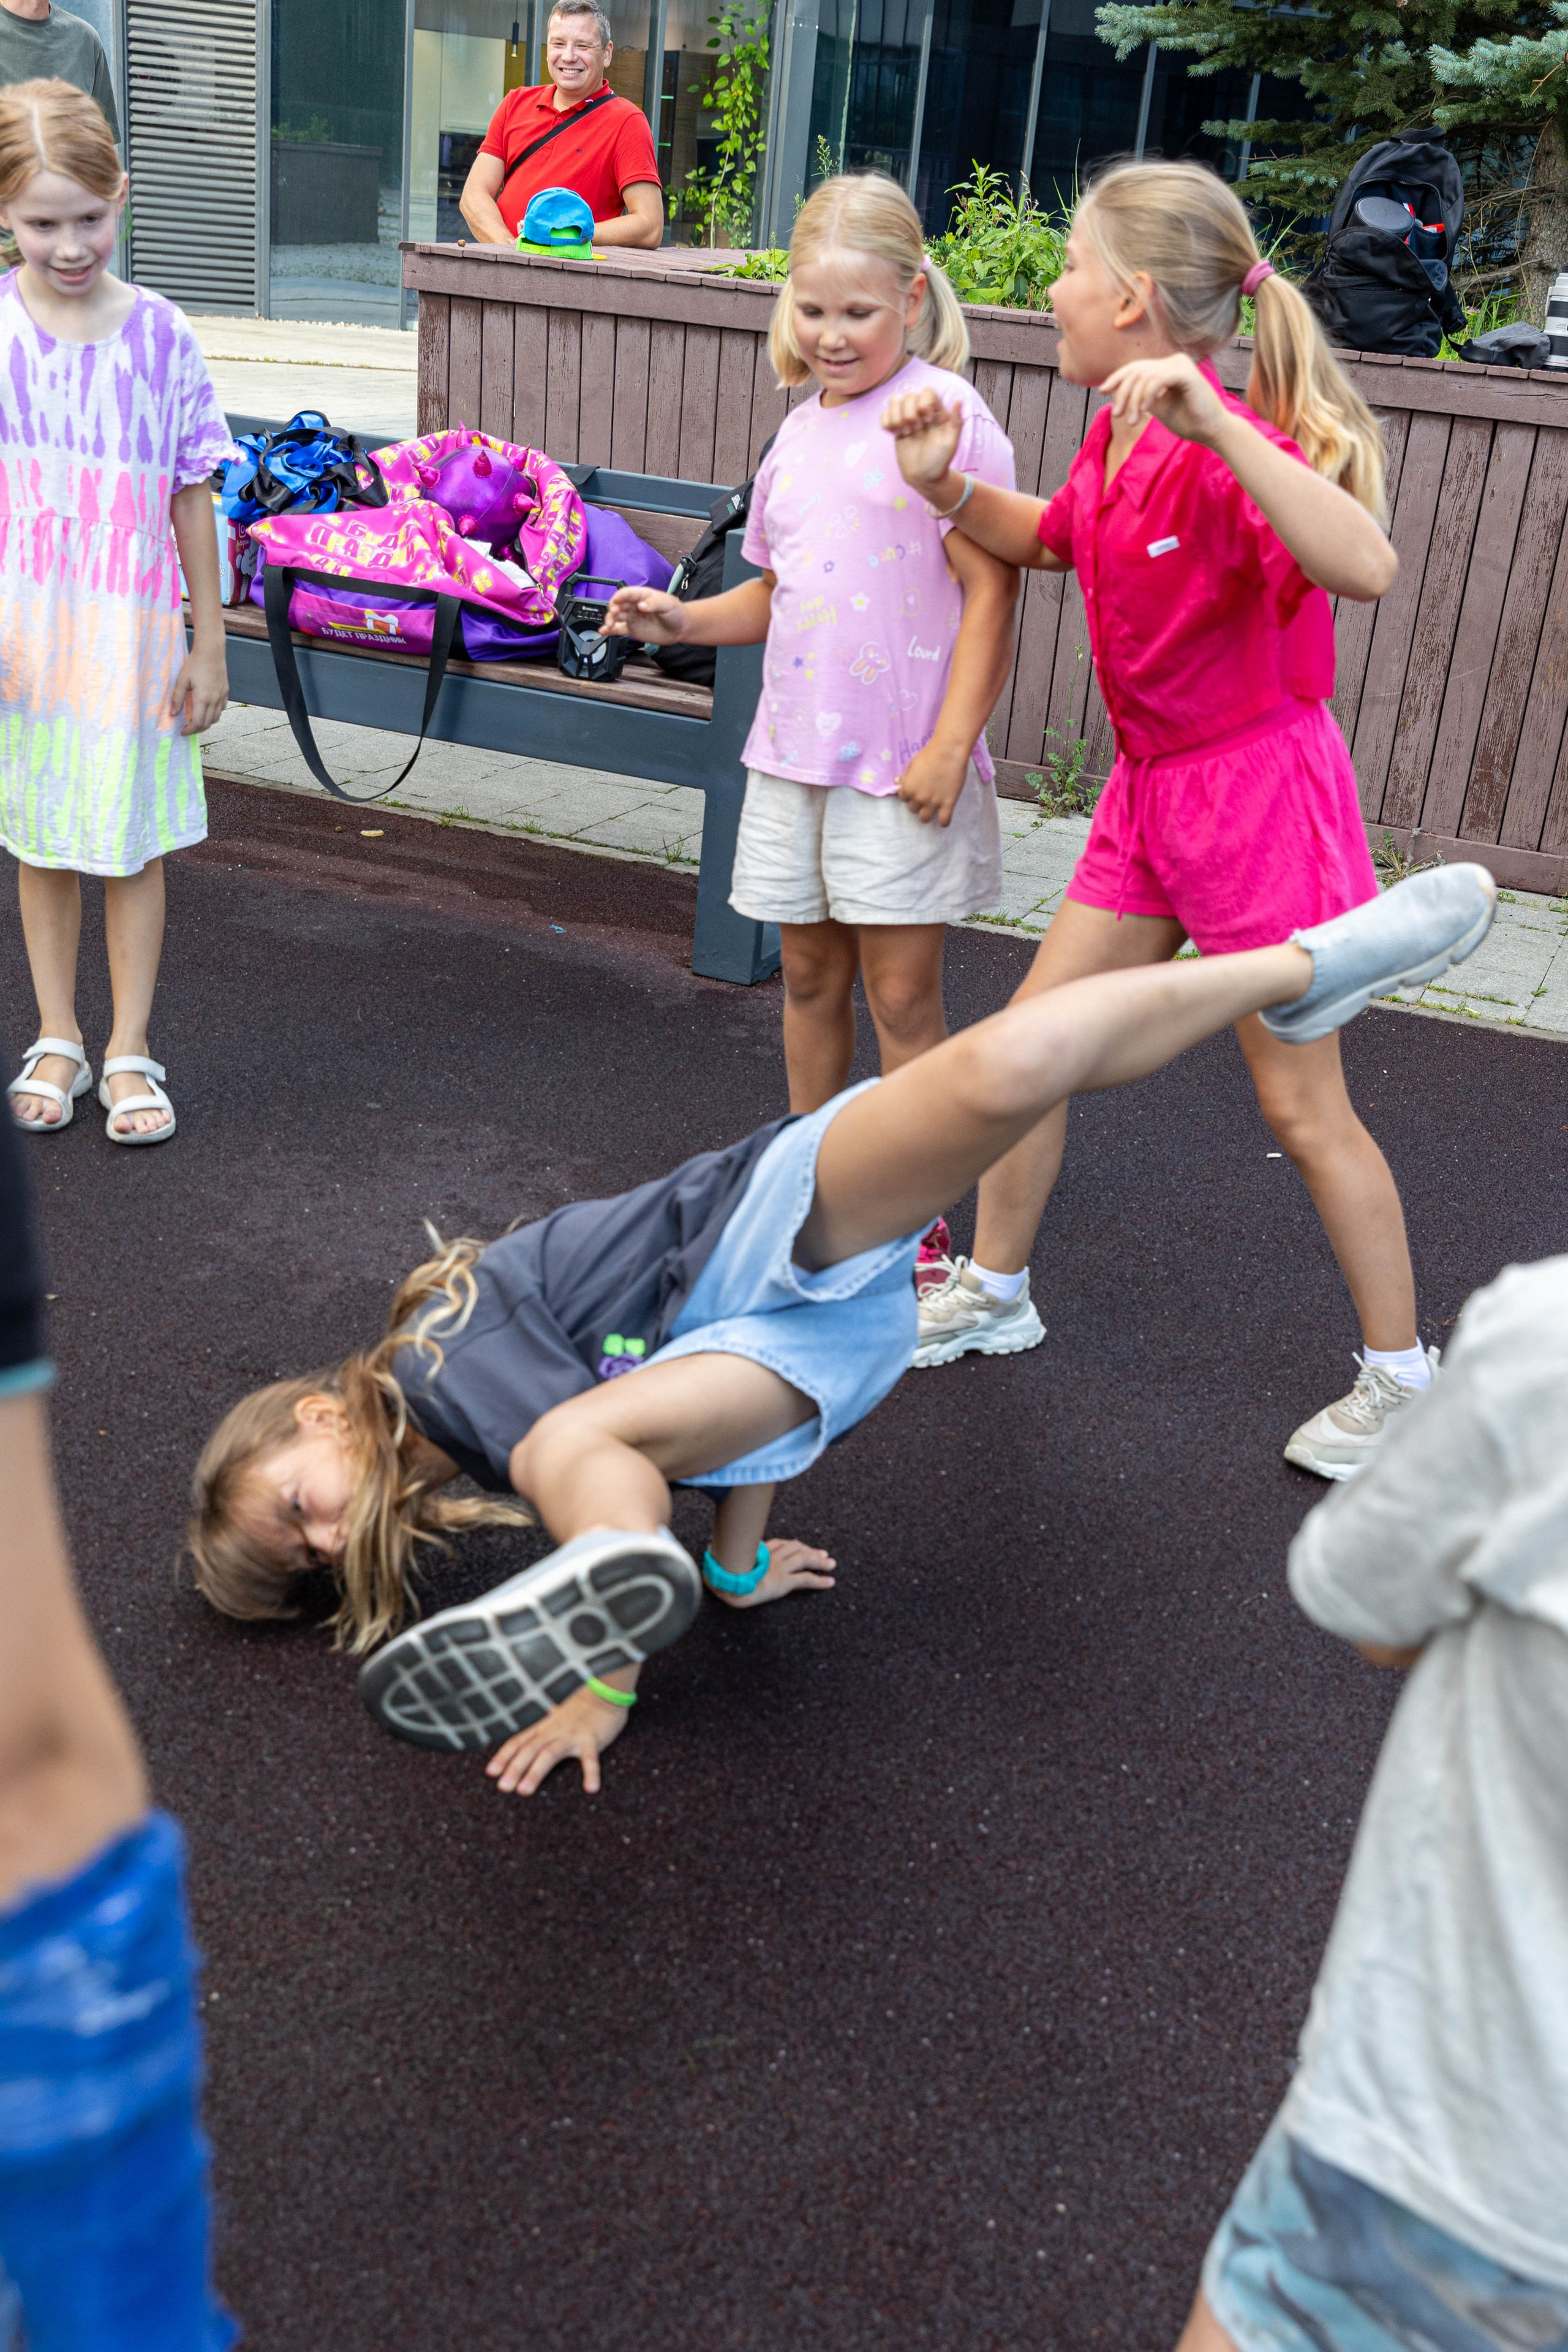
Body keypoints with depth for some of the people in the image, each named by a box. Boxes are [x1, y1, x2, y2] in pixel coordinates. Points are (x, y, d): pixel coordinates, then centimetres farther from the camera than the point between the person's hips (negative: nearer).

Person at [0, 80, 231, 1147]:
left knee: (134, 841, 6)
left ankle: (130, 1051, 19)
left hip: (130, 628, -1)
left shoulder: (160, 335, -5)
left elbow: (192, 501, -1)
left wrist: (209, 646, 0)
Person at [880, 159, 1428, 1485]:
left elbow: (1364, 568, -41)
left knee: (1303, 1105, 1)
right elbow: (1045, 541, 24)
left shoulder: (1231, 452, -23)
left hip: (1259, 791, -8)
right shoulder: (1117, 436, 3)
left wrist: (1211, 421, -45)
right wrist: (946, 485, 5)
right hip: (1152, 791, 8)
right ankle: (995, 1292, 30)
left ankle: (1402, 1378, 19)